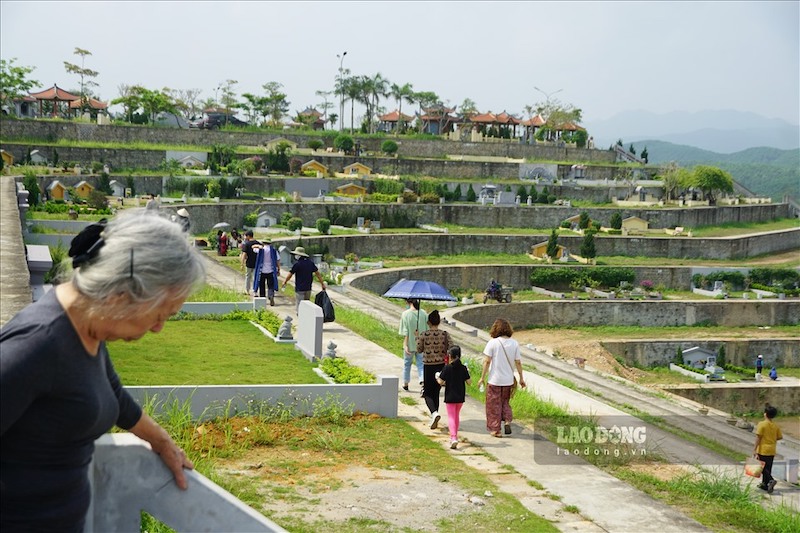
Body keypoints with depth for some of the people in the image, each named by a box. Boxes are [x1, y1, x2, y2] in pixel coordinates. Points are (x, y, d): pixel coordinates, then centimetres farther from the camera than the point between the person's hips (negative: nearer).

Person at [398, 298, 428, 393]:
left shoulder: (405, 314, -13)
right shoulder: (424, 313, -4)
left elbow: (405, 332, -14)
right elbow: (427, 329, 2)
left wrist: (405, 345, -12)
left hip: (410, 344, -2)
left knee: (407, 364, 17)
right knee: (421, 364, 6)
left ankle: (405, 384, 33)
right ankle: (423, 383, -16)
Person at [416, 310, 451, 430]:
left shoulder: (424, 335, -9)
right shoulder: (445, 334, -4)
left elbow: (419, 350, 1)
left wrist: (418, 339, 16)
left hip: (428, 366, -3)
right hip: (441, 366, 3)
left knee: (428, 393, 6)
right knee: (436, 392, 15)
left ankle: (434, 412, -21)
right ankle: (434, 420, 19)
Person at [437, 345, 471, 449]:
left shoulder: (447, 368, -12)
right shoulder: (463, 368, -3)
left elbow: (441, 382, -12)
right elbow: (468, 382, -1)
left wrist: (437, 377, 10)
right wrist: (468, 372, 16)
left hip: (450, 397, -4)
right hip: (460, 397, 4)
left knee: (451, 417, -2)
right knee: (457, 415, 21)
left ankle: (453, 438, -20)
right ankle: (454, 436, 34)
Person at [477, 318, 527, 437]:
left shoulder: (492, 343, -11)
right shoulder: (514, 343, -2)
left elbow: (487, 361, -11)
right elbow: (518, 362, 2)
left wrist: (482, 377, -3)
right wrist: (521, 378, 11)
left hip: (494, 380, -3)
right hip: (508, 380, 3)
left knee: (494, 405, 9)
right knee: (505, 402, 22)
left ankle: (495, 429, 13)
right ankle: (507, 421, 1)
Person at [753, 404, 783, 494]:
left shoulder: (762, 424, -14)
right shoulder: (776, 426, 2)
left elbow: (758, 437, -16)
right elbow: (780, 437, 5)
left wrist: (754, 449, -14)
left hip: (763, 450, -6)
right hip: (772, 451, 6)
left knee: (763, 468, 1)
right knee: (768, 468, 15)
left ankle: (771, 480, -21)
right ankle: (765, 484, 21)